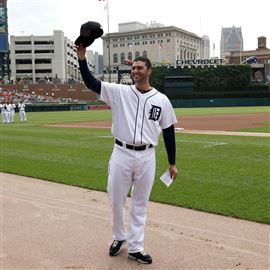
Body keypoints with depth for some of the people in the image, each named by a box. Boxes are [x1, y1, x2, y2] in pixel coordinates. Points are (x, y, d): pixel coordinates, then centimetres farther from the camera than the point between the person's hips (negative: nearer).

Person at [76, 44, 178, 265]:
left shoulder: (162, 100, 3)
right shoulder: (119, 92, 1)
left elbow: (169, 132, 7)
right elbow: (91, 83, -8)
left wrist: (172, 163, 6)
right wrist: (82, 59, -23)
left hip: (147, 157, 0)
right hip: (122, 154, 0)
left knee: (140, 204, 8)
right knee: (116, 199, 9)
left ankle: (135, 248, 21)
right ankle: (119, 237, 35)